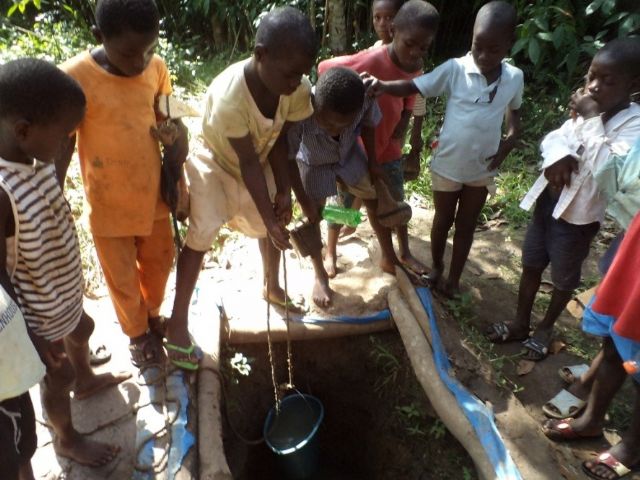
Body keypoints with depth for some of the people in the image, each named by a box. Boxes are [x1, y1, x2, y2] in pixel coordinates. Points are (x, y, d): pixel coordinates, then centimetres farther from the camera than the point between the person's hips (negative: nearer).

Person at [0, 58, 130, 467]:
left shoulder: (36, 158, -11)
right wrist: (35, 337, -18)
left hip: (62, 292, 8)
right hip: (39, 313, -8)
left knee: (82, 330, 33)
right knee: (59, 377, 17)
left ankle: (86, 381, 65)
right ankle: (67, 440, 47)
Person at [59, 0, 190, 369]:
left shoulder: (156, 67, -9)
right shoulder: (75, 78, -21)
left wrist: (179, 137, -14)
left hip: (153, 194, 4)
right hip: (109, 205, -4)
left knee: (160, 263, 23)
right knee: (123, 278, 17)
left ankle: (154, 317, 52)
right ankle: (138, 335, 44)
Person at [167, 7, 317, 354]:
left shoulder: (298, 88, -25)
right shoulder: (228, 97, -39)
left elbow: (278, 140, -12)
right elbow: (248, 162, -32)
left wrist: (283, 191, -17)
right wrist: (269, 217, -28)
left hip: (258, 161, 6)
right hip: (215, 162, -5)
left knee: (274, 223, 14)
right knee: (201, 236, -14)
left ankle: (272, 287, 41)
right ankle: (178, 320, 2)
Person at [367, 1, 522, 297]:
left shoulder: (514, 78, -5)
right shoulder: (455, 69, -15)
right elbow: (413, 87, -20)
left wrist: (510, 140, -6)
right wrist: (383, 86, -39)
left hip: (483, 169, 3)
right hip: (447, 165, -2)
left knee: (466, 225, 15)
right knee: (443, 220, 17)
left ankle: (454, 278, 33)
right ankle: (436, 268, 41)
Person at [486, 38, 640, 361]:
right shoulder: (586, 109, 0)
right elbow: (552, 138, 5)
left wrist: (592, 120, -28)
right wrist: (557, 154, -18)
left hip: (578, 216, -5)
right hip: (548, 200, 5)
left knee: (564, 279, 15)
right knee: (531, 265, 17)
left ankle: (545, 327, 39)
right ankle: (520, 322, 36)